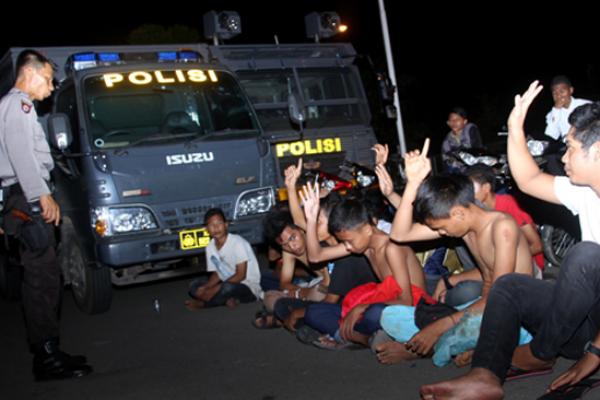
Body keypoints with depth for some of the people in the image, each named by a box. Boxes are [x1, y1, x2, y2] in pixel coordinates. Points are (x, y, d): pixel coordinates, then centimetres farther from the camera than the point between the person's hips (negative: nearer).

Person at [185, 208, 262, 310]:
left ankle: (202, 303, -13)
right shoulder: (210, 247, 0)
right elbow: (216, 274, 8)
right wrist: (205, 288, -13)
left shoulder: (237, 243, -20)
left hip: (248, 287, -7)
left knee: (228, 288, -38)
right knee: (195, 286, -6)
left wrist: (215, 289, -22)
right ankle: (228, 299, -16)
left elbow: (240, 275, -20)